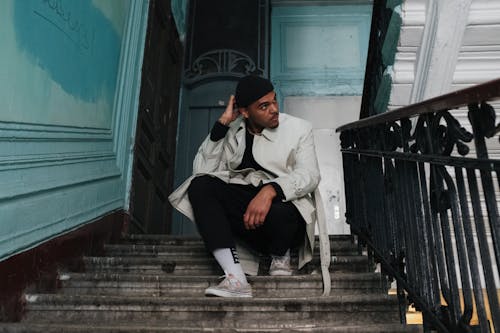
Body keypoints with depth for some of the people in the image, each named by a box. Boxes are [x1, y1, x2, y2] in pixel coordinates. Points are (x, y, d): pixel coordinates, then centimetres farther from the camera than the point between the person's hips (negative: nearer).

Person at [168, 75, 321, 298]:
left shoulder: (298, 128, 6)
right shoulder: (232, 131, 11)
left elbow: (310, 175, -10)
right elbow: (202, 170, -1)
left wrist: (270, 191, -29)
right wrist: (222, 123, -7)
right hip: (240, 210, 3)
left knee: (281, 213, -38)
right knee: (199, 185, -23)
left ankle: (281, 256, 1)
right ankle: (236, 279, -33)